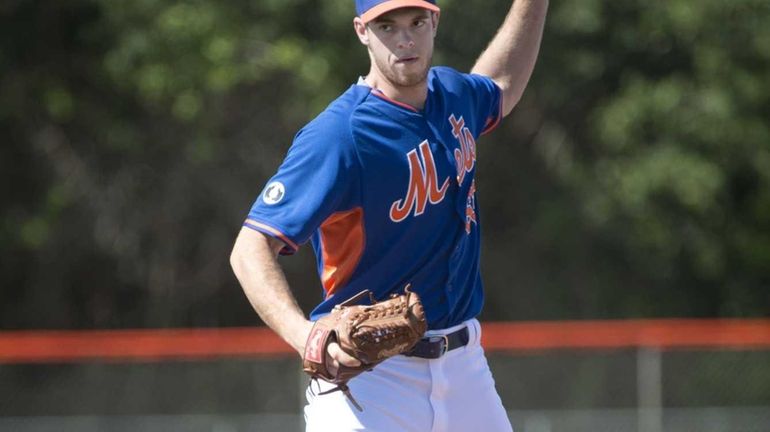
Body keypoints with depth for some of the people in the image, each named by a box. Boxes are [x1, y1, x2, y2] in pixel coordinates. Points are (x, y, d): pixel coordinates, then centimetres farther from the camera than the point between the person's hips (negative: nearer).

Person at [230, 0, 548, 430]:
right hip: (367, 371, -7)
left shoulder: (453, 95, 7)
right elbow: (251, 248, -25)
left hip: (464, 365, 7)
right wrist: (305, 335, -41)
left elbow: (501, 87, 34)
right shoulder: (339, 135, -19)